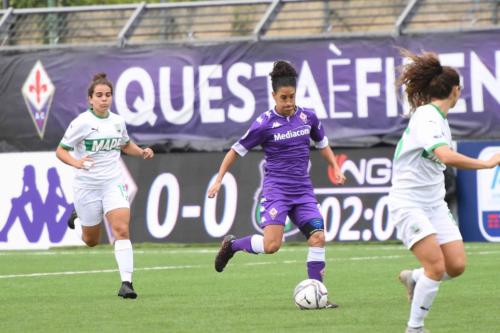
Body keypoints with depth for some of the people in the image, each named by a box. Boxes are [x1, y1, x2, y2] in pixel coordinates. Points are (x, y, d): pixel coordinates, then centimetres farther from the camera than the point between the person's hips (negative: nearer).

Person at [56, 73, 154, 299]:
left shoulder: (117, 121, 3)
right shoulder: (81, 123, -12)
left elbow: (126, 145, 22)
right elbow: (60, 151, -9)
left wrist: (142, 152, 2)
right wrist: (76, 162, -29)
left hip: (113, 183, 3)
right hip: (87, 185, -3)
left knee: (121, 229, -18)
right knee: (91, 241, 10)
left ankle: (126, 283, -19)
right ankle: (78, 221, 46)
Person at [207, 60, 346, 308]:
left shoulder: (307, 117, 4)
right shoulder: (265, 124, -10)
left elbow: (322, 144, 23)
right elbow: (236, 150, -1)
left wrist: (335, 168, 11)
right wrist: (219, 180, -4)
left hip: (303, 189, 5)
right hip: (276, 188, -5)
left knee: (318, 237, -10)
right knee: (271, 245, -18)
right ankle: (232, 245, 10)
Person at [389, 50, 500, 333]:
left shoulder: (438, 117, 9)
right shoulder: (427, 118, -21)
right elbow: (446, 156, -37)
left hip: (434, 203, 9)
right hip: (409, 203, -9)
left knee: (457, 265, -1)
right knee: (437, 267, -16)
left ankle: (414, 278, 27)